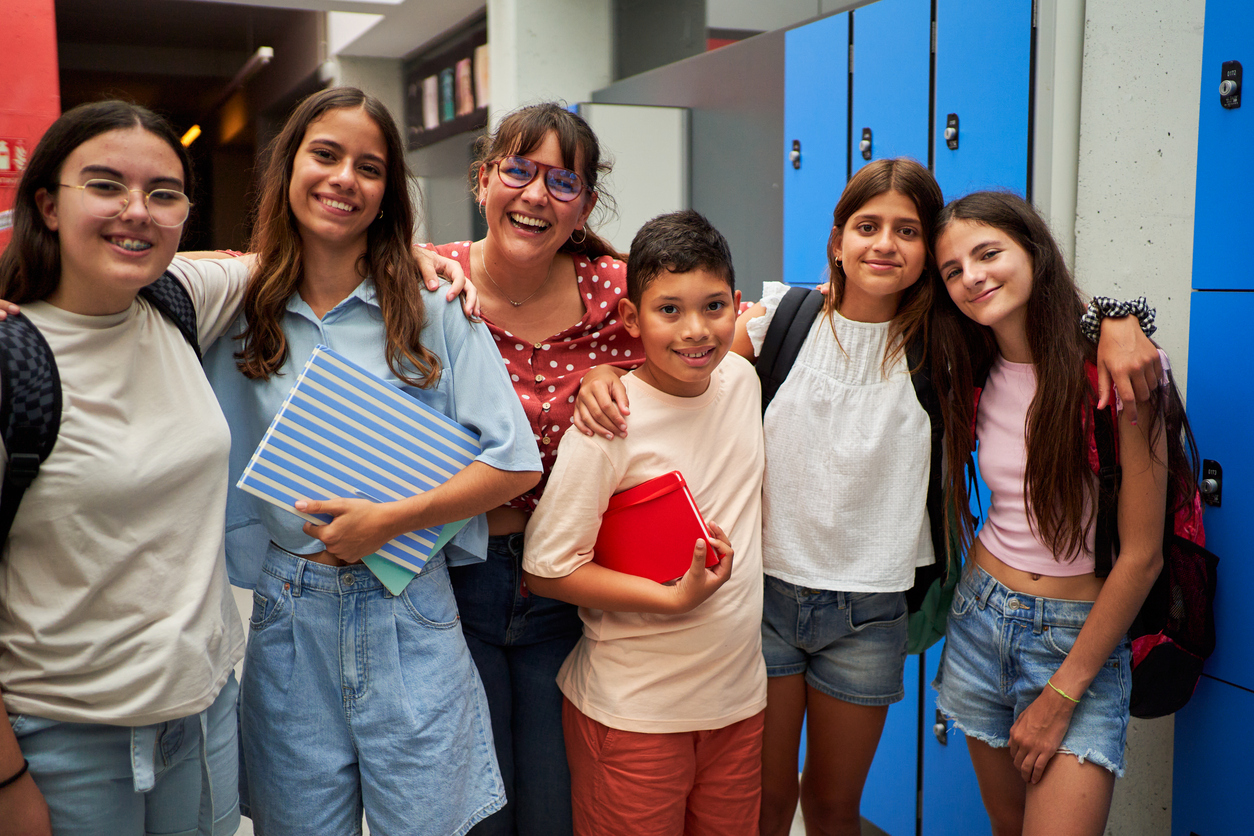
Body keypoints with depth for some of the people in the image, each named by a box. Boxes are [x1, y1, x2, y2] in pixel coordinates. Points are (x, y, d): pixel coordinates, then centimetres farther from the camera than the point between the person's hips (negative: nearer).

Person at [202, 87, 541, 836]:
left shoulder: (433, 312, -3)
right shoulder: (240, 320, 4)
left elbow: (516, 463, -8)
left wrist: (392, 520, -14)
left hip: (410, 625, -1)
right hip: (290, 626, 2)